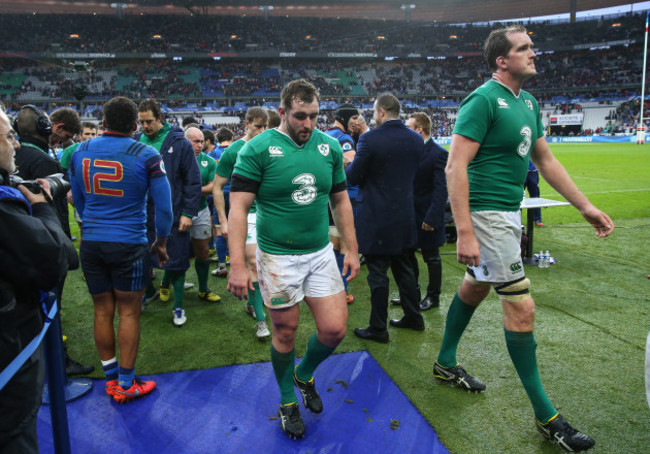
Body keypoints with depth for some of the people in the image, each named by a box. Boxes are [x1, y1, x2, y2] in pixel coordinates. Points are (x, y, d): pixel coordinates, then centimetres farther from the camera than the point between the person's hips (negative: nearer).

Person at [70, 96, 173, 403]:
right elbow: (163, 206, -7)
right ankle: (126, 385, 15)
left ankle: (111, 379, 27)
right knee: (129, 312, 6)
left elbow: (78, 200, 14)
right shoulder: (146, 156, -10)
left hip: (91, 243, 4)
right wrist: (161, 243, 7)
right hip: (129, 244, -4)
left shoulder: (80, 152, 2)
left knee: (102, 311, 13)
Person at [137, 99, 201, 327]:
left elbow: (193, 180, -6)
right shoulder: (136, 143, 4)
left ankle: (178, 306, 19)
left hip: (173, 214, -3)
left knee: (176, 260, 4)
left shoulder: (179, 143, -5)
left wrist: (188, 213, -10)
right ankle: (147, 291, 40)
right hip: (143, 213, 4)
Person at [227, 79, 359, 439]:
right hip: (277, 256, -3)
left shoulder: (329, 146, 2)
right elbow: (238, 208, -14)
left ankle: (305, 375, 36)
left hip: (321, 253, 4)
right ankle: (288, 401, 35)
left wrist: (352, 250, 9)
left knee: (334, 328, 3)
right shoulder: (258, 149, -11)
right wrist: (237, 265, -20)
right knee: (285, 333, 9)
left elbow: (341, 201, 11)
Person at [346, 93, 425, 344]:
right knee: (405, 269, 19)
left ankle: (378, 328, 13)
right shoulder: (416, 139, 2)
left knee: (377, 274, 3)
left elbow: (353, 178, -11)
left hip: (376, 217, -6)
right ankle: (413, 316, 31)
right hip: (405, 217, 6)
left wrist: (350, 162, 9)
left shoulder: (370, 139, -16)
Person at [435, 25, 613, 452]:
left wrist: (585, 206, 16)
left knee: (475, 288, 19)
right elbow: (456, 167, -21)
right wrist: (465, 233, -27)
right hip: (487, 213, -9)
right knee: (521, 308, -4)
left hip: (510, 212, 9)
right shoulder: (483, 100, -15)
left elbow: (546, 160, 19)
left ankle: (446, 364, 38)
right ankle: (545, 415, 10)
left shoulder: (528, 102, 13)